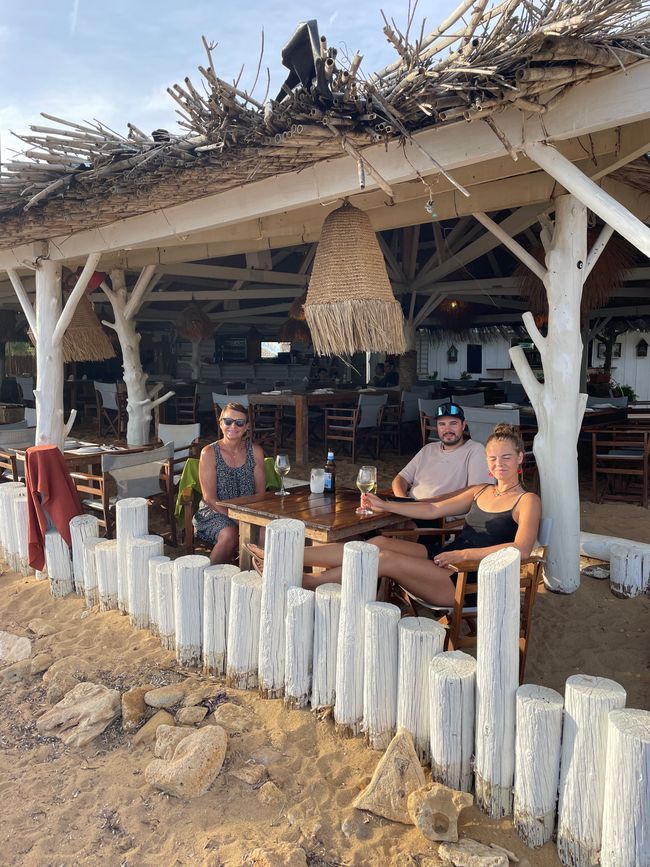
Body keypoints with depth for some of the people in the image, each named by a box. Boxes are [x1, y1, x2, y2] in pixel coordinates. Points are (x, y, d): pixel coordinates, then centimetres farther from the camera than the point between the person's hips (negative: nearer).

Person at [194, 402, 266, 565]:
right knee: (229, 534, -34)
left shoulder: (255, 451, 5)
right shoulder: (209, 453, -5)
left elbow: (260, 493, 6)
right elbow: (209, 498, -9)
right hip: (215, 513, -2)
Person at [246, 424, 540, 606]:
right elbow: (434, 509, 19)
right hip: (444, 557, 6)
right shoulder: (481, 491, 21)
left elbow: (521, 549, -18)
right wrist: (384, 505, 11)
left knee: (386, 559, -24)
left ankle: (306, 582, -18)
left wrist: (465, 554, -19)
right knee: (380, 542, -18)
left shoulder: (527, 501, -1)